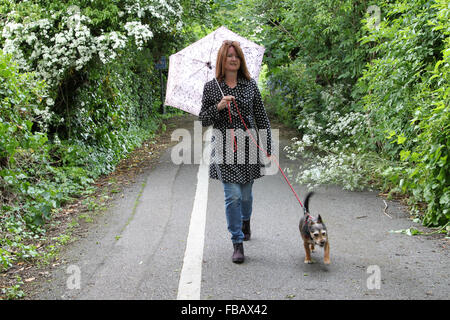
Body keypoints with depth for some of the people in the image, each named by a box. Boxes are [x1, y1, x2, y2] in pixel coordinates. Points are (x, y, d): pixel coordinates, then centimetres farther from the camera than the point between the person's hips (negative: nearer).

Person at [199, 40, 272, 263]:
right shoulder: (211, 87, 2)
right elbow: (203, 120, 3)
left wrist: (267, 148, 5)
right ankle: (237, 243, 0)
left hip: (248, 144, 2)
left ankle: (245, 220, 45)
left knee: (246, 193, 12)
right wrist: (218, 107, -15)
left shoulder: (250, 85, 5)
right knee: (232, 195, -8)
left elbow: (261, 118, 8)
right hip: (224, 146, -2)